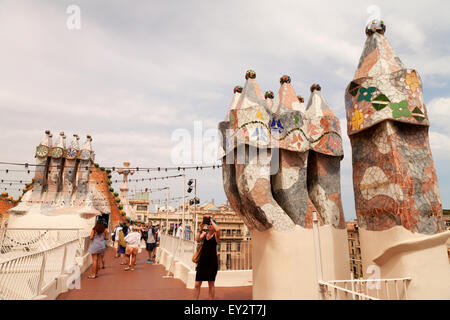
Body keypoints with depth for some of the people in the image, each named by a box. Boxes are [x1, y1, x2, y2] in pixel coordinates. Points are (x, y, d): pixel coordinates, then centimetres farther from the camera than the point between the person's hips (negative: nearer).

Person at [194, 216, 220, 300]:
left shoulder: (216, 235, -1)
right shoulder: (204, 234, 10)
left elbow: (218, 229, -24)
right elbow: (197, 239, -7)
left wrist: (211, 220, -14)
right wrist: (200, 229, -9)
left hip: (212, 262, -3)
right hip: (202, 261, 4)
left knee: (211, 284, 6)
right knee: (197, 284, 5)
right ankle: (196, 299, 21)